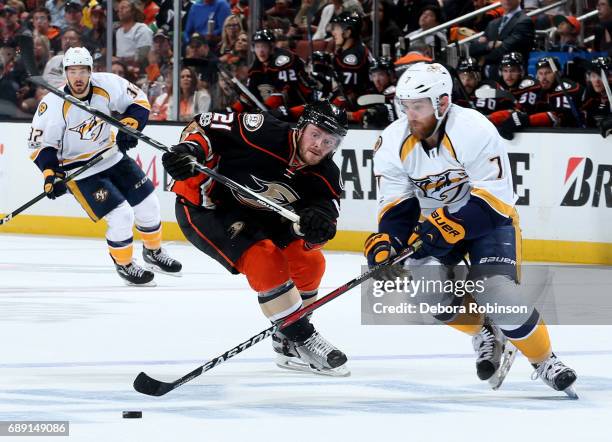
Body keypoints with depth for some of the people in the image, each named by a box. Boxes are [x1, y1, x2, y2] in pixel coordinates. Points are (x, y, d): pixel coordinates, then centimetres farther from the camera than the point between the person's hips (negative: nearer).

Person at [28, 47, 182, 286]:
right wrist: (50, 173, -27)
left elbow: (138, 100, -2)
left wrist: (129, 125, -18)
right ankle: (124, 264, 12)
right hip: (80, 170, -5)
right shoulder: (53, 105, -25)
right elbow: (40, 143, -16)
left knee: (148, 204, 11)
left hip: (112, 157, 5)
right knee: (120, 215, -15)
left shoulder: (107, 85, -16)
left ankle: (153, 252, 39)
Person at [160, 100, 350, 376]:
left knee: (311, 262, 2)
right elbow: (206, 125, -19)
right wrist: (188, 151, -37)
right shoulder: (264, 133, -27)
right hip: (204, 206, -7)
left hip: (254, 215, 8)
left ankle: (286, 341, 18)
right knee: (267, 261, -23)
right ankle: (302, 342, -12)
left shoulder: (326, 176, -11)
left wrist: (314, 225, -42)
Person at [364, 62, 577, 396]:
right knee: (428, 287, -21)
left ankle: (543, 359, 3)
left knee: (497, 293, -23)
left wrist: (444, 228, -36)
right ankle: (484, 332, 9)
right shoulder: (394, 143, -12)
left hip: (489, 218, -4)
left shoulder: (475, 131, -27)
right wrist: (384, 245, -24)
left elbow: (492, 200, -27)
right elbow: (396, 208, -6)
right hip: (433, 222, 4)